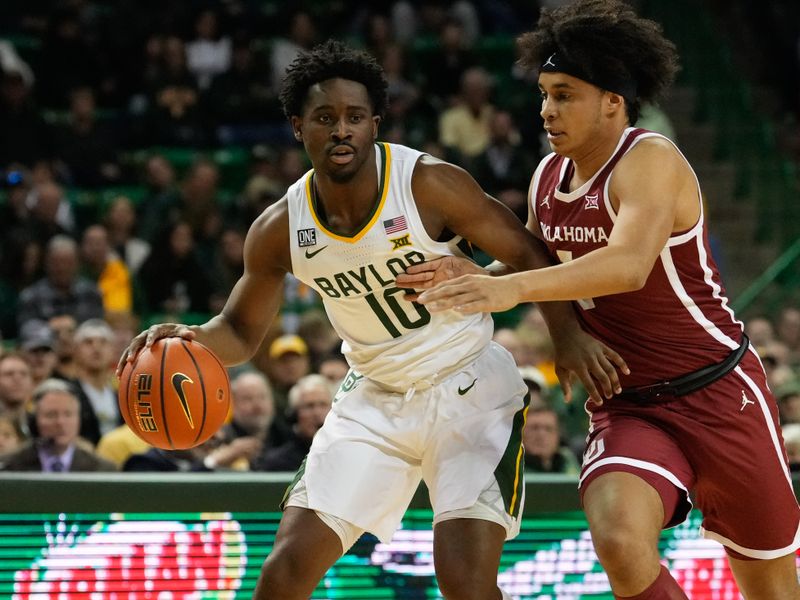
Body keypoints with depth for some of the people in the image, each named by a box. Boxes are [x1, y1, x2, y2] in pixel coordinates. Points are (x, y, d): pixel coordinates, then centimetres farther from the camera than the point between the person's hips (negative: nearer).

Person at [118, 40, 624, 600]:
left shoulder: (430, 185, -18)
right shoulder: (279, 230, -6)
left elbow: (527, 255, -9)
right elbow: (241, 331, 7)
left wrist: (569, 335, -23)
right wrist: (189, 338, -15)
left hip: (469, 390, -4)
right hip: (375, 399, 4)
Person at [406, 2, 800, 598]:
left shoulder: (651, 161, -19)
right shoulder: (547, 179, 4)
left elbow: (629, 266, -38)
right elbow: (540, 265, 22)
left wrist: (513, 288, -50)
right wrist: (465, 278, 1)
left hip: (717, 391, -5)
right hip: (625, 408, 5)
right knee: (618, 540, -26)